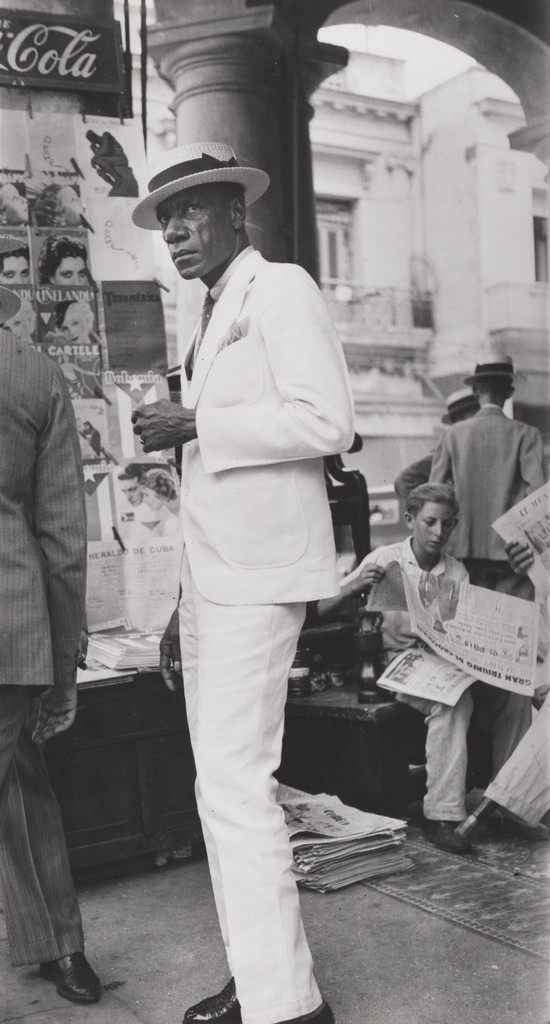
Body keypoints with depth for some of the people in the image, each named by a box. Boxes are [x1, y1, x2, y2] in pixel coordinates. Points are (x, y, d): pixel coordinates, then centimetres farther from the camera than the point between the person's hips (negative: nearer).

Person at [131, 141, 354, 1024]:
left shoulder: (281, 289, -3)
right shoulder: (212, 318, 22)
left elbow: (326, 421, -18)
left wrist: (195, 423, -15)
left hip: (258, 577, -9)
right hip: (213, 578, 9)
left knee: (235, 778, -10)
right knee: (220, 783, 12)